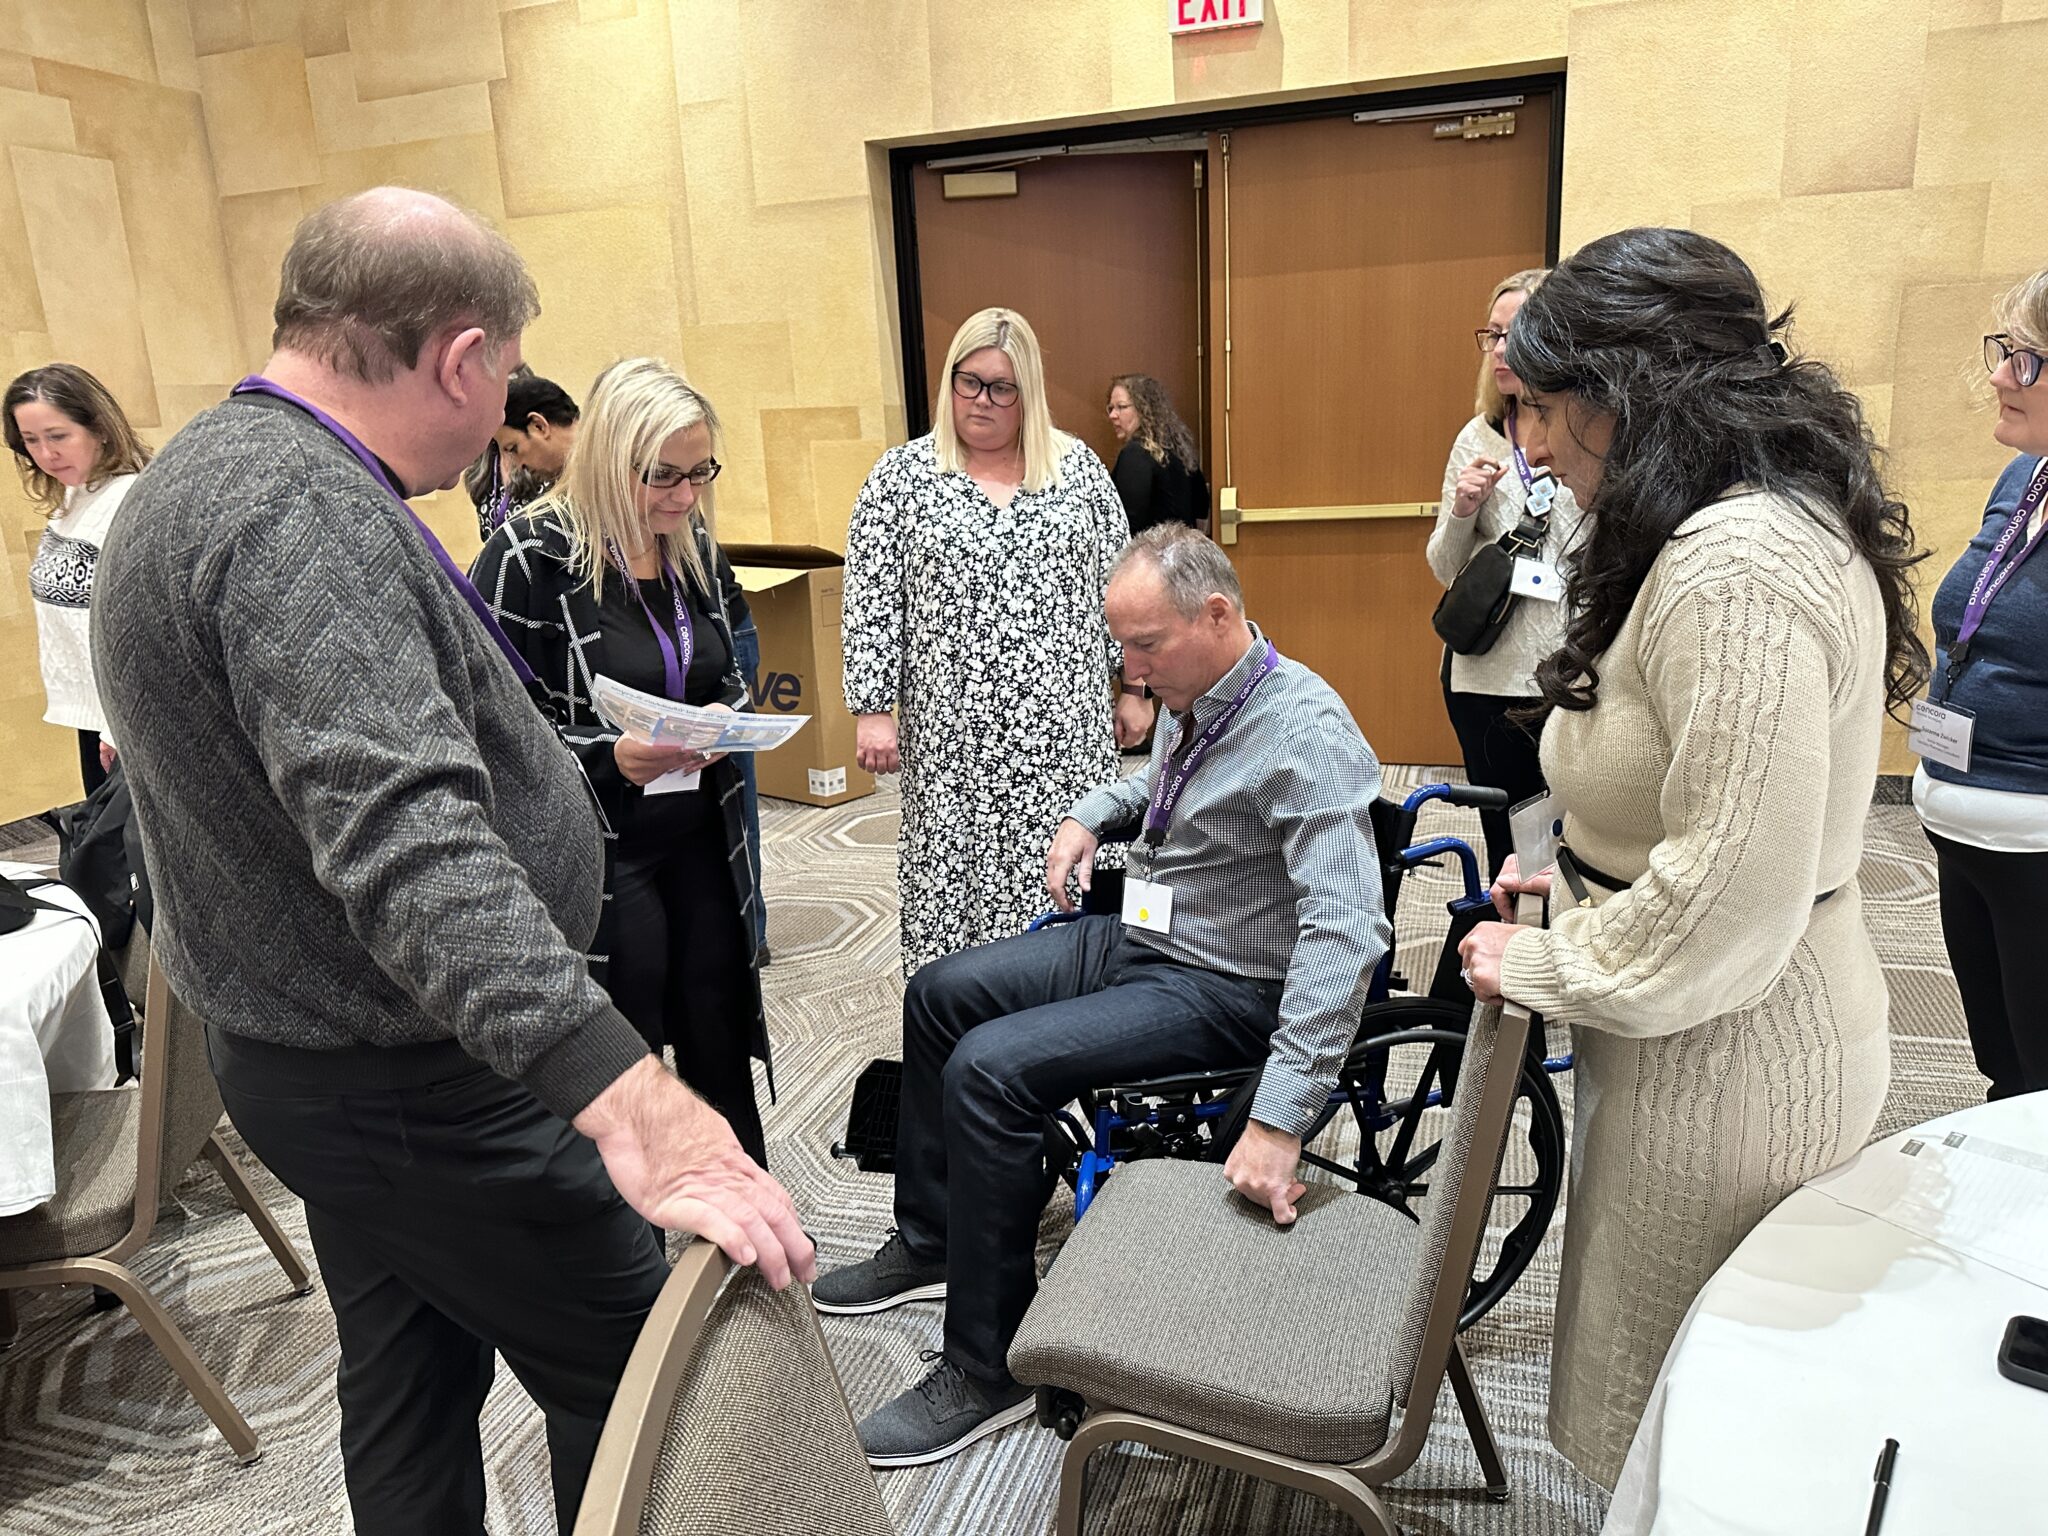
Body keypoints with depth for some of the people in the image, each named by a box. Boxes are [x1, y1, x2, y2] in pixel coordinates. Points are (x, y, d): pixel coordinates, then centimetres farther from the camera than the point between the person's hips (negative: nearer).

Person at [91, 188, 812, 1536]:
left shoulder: (218, 469, 9)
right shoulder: (307, 513, -26)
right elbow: (408, 837, -40)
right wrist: (631, 1101, -46)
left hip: (324, 1055, 10)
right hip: (414, 1084, -10)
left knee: (414, 1382, 23)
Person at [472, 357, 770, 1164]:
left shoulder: (693, 544, 5)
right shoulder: (529, 555, -16)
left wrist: (725, 717, -4)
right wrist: (610, 758, -26)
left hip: (700, 836, 6)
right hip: (595, 853, -6)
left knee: (720, 1038, 16)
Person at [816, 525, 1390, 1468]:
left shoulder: (1305, 735, -26)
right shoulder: (1190, 698, 2)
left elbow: (1346, 930, -35)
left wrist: (1280, 1119, -40)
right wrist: (1091, 814, 6)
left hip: (1224, 988, -10)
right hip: (1135, 936, 10)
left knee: (990, 1068, -22)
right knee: (939, 995, 11)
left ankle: (986, 1371, -5)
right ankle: (929, 1244, 27)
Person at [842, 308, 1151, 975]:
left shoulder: (1077, 464, 8)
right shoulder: (901, 475, 3)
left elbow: (1117, 581, 11)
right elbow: (869, 604, 1)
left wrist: (1133, 687, 8)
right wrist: (872, 710, -5)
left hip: (1065, 724, 1)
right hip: (956, 735, -1)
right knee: (957, 875, 1)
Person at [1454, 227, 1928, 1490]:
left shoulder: (1736, 568, -26)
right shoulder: (1764, 522, 8)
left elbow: (1729, 902, -28)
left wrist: (1541, 965, -14)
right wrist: (1576, 875, 10)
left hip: (1728, 1059, -9)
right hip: (1730, 1033, 10)